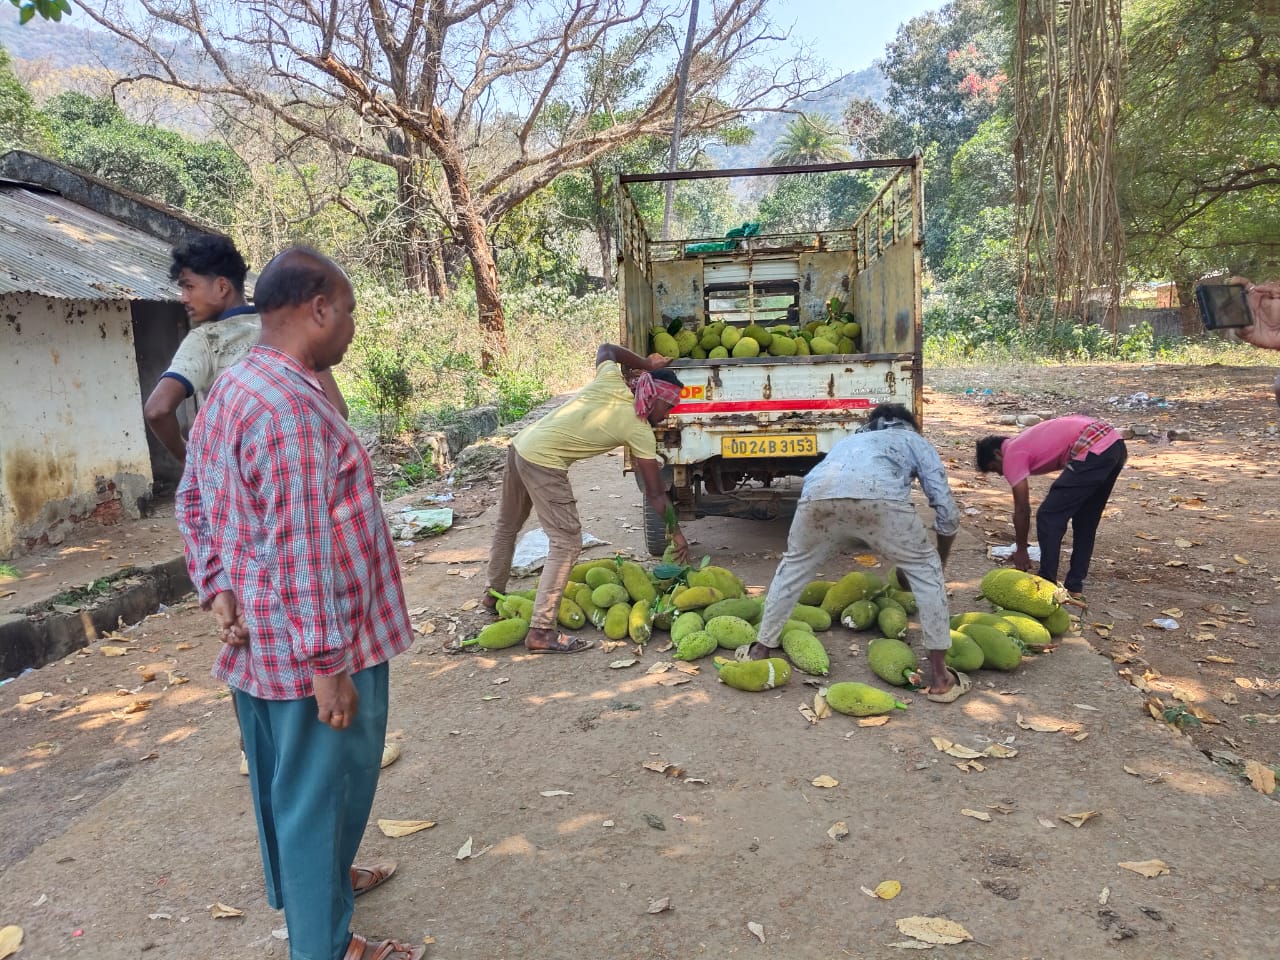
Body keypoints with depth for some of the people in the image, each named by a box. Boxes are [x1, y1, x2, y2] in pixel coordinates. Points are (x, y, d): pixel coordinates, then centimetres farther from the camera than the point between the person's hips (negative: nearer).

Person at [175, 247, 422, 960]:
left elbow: (193, 501, 13)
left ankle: (300, 886, 48)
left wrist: (219, 592, 7)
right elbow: (301, 552, -27)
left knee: (281, 781, 26)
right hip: (312, 649, -10)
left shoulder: (229, 392, 7)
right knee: (323, 793, 6)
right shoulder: (293, 408, -26)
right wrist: (327, 665, -22)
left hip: (257, 643, 10)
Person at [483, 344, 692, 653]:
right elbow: (655, 493, -2)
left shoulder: (612, 380, 6)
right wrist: (676, 533, 9)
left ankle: (494, 593, 45)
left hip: (520, 444, 9)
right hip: (545, 463, -9)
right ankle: (541, 632, -10)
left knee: (507, 525, 24)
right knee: (567, 543, -6)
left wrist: (647, 364, 30)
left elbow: (606, 349, 31)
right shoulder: (640, 431, -7)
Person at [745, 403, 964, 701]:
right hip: (879, 496, -3)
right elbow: (947, 512, 28)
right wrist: (939, 564, 44)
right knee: (925, 570, 20)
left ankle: (761, 649, 37)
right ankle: (939, 677, 20)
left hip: (818, 495, 3)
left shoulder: (850, 440, 47)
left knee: (794, 567, 29)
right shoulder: (915, 441, 36)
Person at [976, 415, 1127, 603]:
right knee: (1086, 520, 20)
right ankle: (1074, 586, 26)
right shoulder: (1024, 442, 28)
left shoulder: (1011, 455, 3)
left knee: (1048, 517, 1)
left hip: (1093, 451, -10)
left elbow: (1022, 510, 5)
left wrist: (1021, 550, 15)